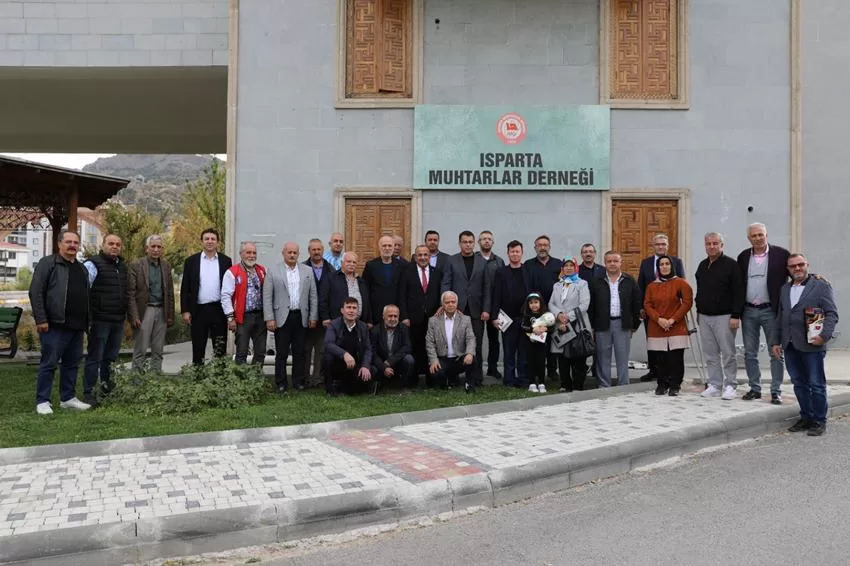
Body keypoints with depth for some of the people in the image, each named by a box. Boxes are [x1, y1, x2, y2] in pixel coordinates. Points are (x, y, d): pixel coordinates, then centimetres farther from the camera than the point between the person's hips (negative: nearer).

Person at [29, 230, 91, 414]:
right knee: (49, 364, -2)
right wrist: (41, 319, -15)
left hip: (77, 326, 7)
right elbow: (36, 292, -9)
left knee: (72, 363, 12)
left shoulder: (82, 269, 18)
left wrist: (87, 322, 18)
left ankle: (68, 398, 22)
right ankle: (42, 401, 6)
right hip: (55, 325, -7)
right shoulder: (48, 263, -3)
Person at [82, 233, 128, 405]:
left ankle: (107, 387, 34)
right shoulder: (93, 264, -8)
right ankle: (89, 393, 6)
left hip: (118, 320, 7)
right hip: (100, 320, -7)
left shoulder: (123, 266, 15)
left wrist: (126, 314, 17)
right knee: (94, 357, -1)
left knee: (111, 357, 18)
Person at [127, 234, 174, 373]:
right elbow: (130, 293, -7)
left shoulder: (166, 266, 11)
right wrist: (134, 316, -13)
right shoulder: (136, 266, -3)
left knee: (158, 351, 7)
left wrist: (170, 315, 8)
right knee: (140, 350, -2)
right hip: (144, 311, -4)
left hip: (161, 311, 4)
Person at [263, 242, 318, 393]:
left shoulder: (307, 271, 9)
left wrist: (313, 317, 3)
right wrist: (269, 319, -8)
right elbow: (267, 297, -2)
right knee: (281, 353, 2)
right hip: (282, 317, -2)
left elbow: (313, 296, 9)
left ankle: (298, 382, 18)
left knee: (299, 352, 8)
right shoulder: (273, 271, 1)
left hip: (301, 317, 2)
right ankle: (281, 384, 10)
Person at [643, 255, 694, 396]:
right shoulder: (652, 286, 9)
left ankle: (675, 386, 8)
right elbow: (647, 305, 5)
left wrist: (673, 319, -11)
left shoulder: (681, 283, 1)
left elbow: (687, 302, -4)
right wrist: (659, 319, -11)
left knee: (676, 358, -3)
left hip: (676, 328, -2)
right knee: (660, 359, 3)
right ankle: (662, 384, 14)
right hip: (656, 329, 2)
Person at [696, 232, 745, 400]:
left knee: (728, 353, -2)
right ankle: (715, 385, 14)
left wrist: (735, 316, -16)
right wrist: (698, 311, 17)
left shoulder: (731, 264, -6)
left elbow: (738, 292, -11)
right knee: (710, 354, 8)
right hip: (704, 317, 6)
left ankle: (730, 386, 7)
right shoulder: (702, 265, 14)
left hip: (724, 317, -6)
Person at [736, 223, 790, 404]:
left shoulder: (781, 254, -2)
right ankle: (754, 388, 19)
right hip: (748, 311, 4)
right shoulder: (743, 257, 8)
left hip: (771, 310, -3)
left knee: (776, 353, 2)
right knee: (750, 353, 8)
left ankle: (776, 391, 9)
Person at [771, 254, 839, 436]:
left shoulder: (821, 285, -1)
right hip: (790, 346, 5)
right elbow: (779, 317, 19)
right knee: (799, 384, 11)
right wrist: (775, 341, 14)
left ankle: (819, 421, 13)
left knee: (816, 385, 2)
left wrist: (824, 335, -18)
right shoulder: (785, 289, 16)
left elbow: (832, 313, -6)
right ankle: (806, 417, 22)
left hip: (812, 345, -5)